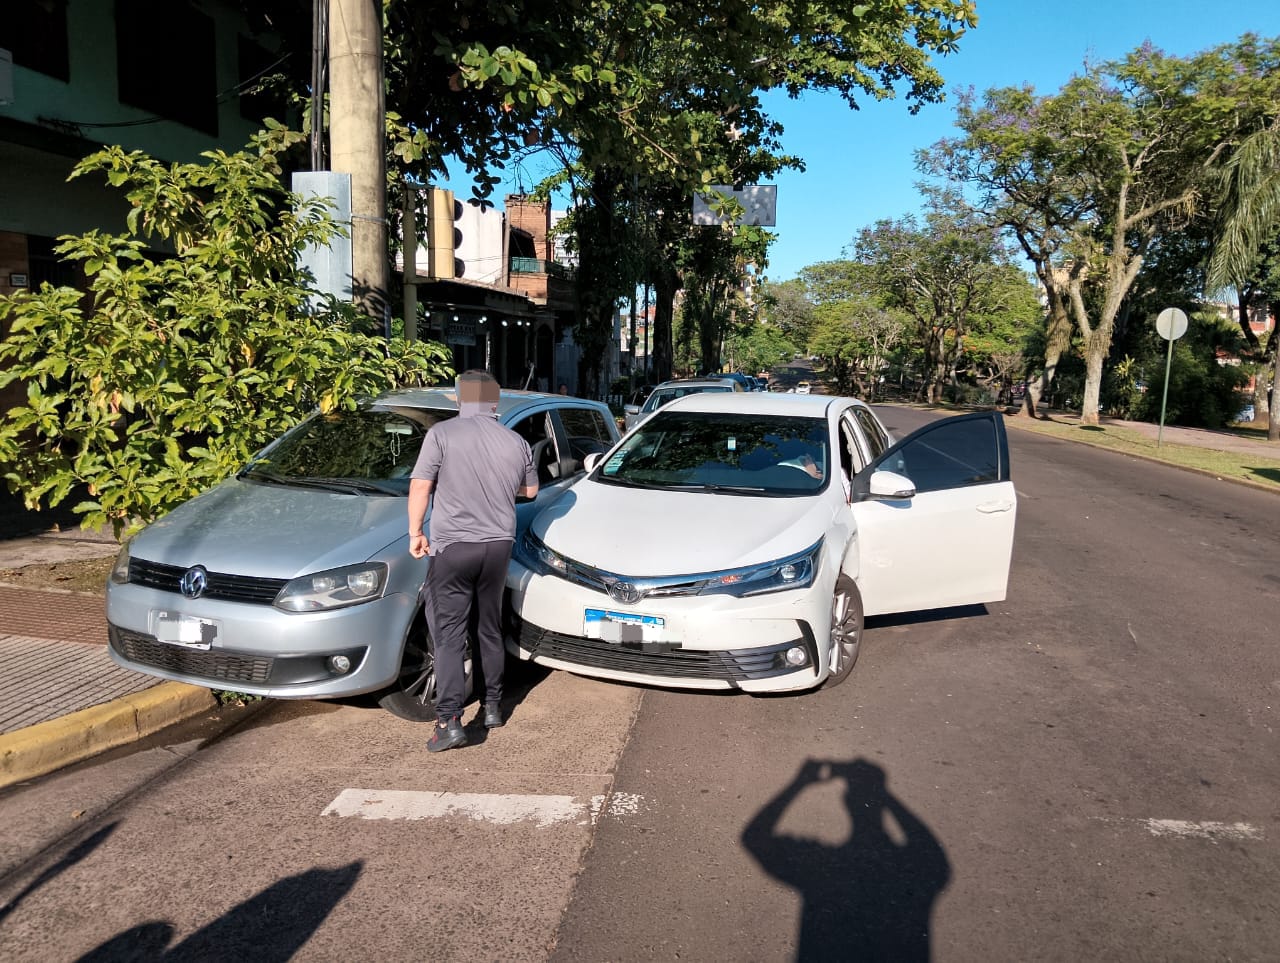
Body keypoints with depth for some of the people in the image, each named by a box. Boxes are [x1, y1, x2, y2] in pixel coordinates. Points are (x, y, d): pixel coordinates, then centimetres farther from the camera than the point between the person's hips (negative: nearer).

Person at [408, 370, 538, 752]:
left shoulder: (442, 434, -9)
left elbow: (420, 486, -11)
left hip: (452, 546, -4)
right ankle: (493, 707, 27)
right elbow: (530, 490, 17)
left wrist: (415, 532, 0)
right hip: (498, 545, 4)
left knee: (450, 635, -1)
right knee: (491, 629, 18)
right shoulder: (516, 442, 3)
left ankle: (449, 722, -7)